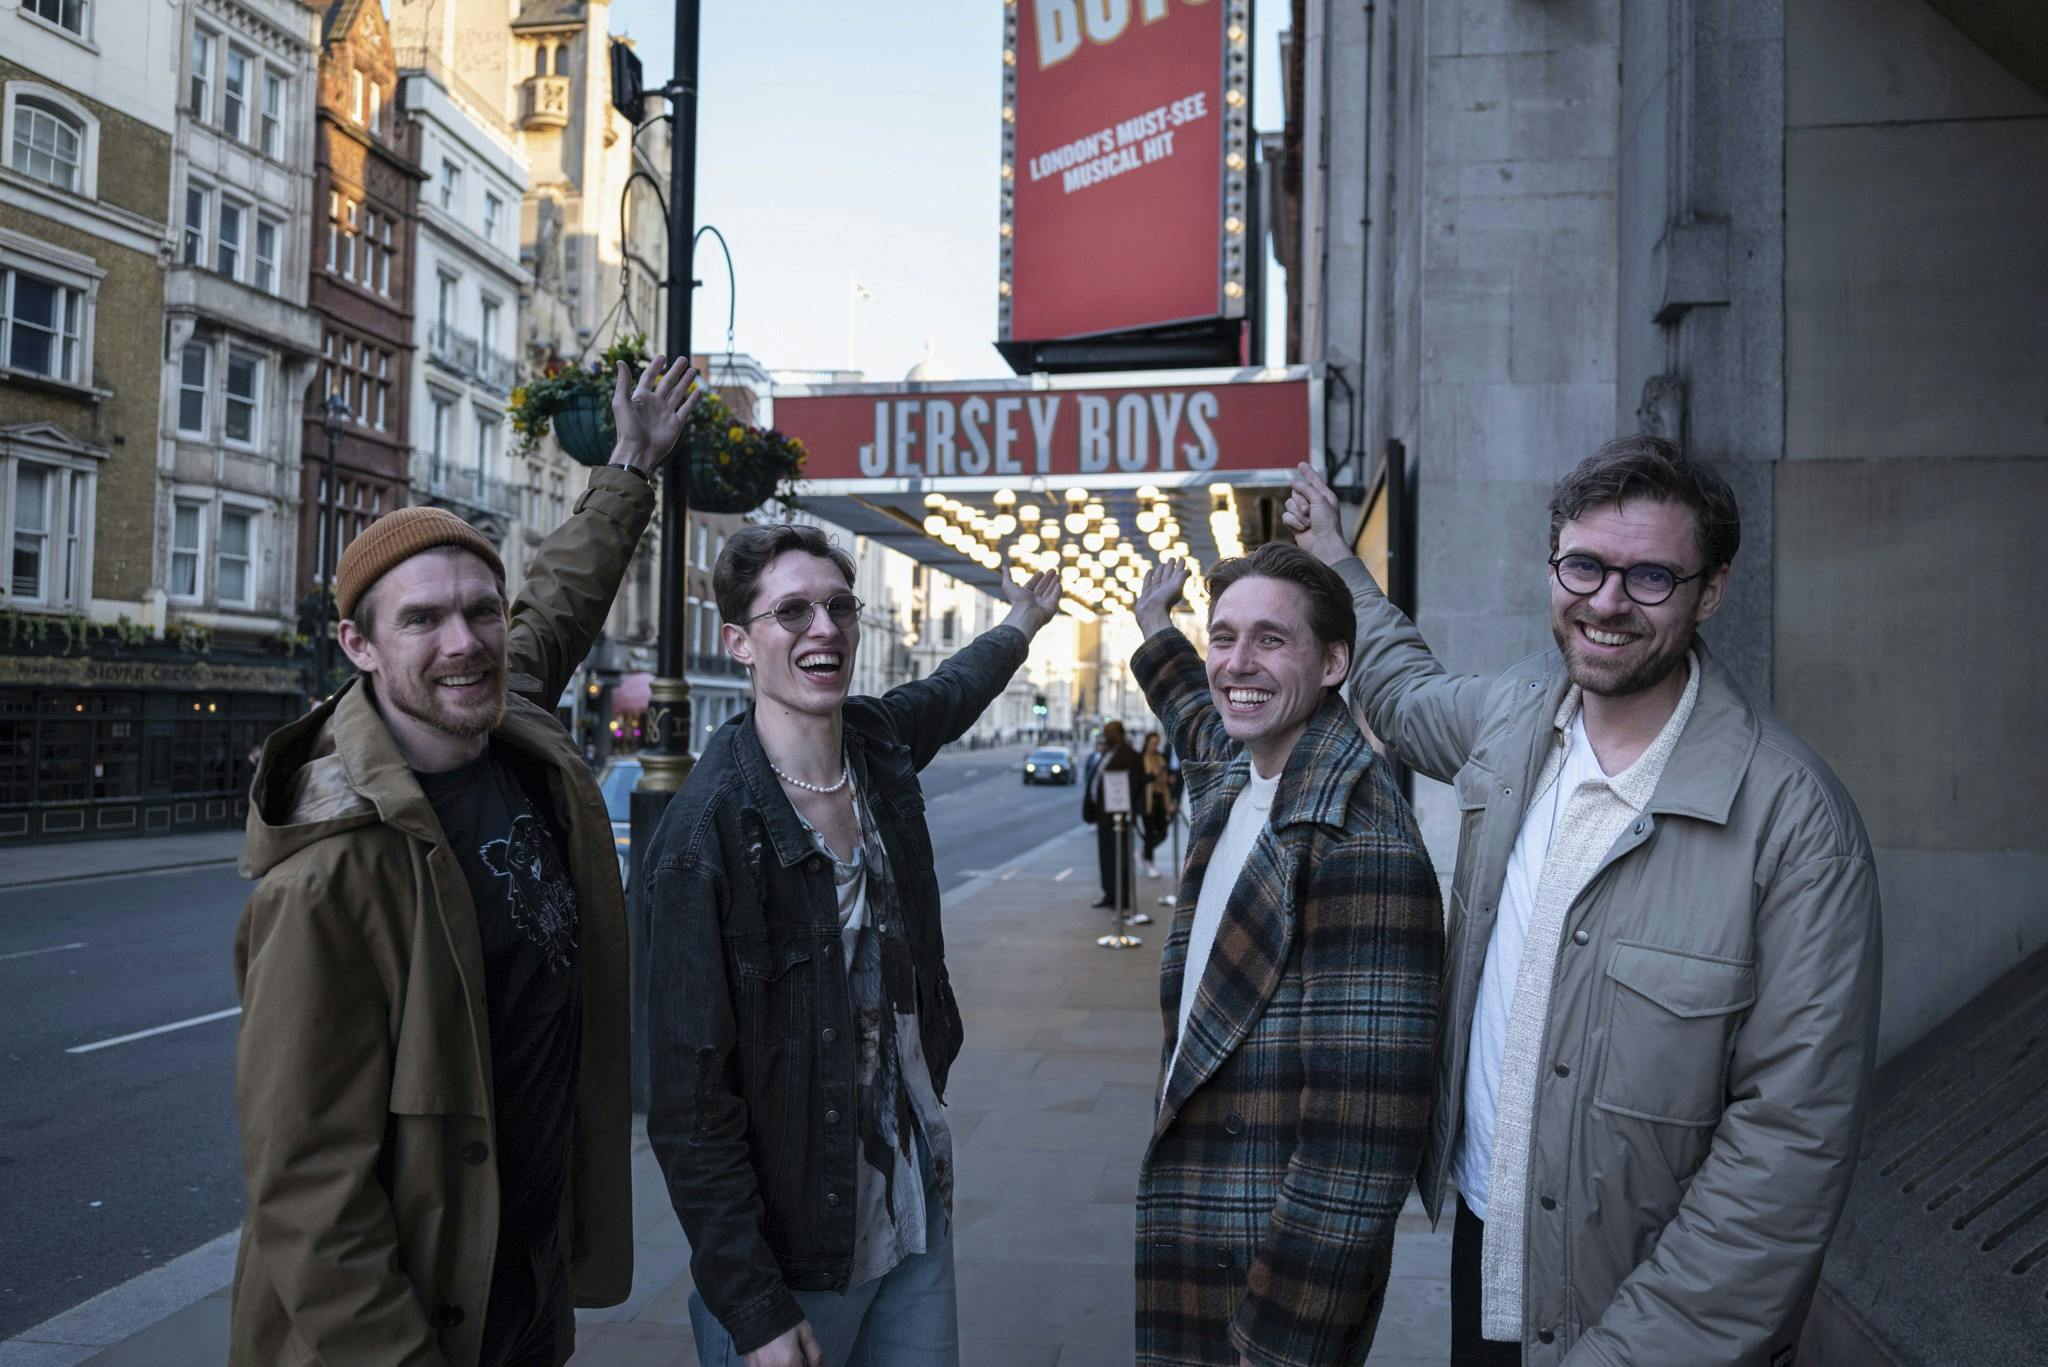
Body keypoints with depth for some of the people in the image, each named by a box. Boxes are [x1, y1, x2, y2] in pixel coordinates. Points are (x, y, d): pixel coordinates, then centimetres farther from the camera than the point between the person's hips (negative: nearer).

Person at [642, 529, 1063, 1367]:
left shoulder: (882, 742, -2)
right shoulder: (708, 830, -21)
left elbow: (951, 691, 24)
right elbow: (691, 1101, -18)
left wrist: (1020, 628, 42)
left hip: (919, 1205, 6)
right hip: (791, 1252, -6)